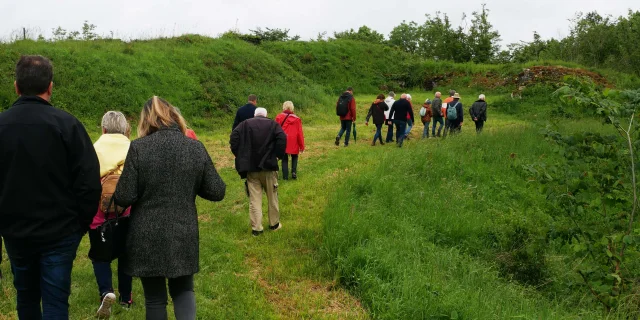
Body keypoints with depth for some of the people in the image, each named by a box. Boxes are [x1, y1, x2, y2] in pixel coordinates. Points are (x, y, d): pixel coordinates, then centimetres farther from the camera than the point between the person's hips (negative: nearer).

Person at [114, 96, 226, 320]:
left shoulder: (138, 148, -12)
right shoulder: (196, 148, -4)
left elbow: (124, 198, -12)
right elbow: (217, 192, 0)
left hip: (147, 238, -2)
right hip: (184, 235, 2)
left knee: (155, 298, 14)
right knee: (183, 289, 21)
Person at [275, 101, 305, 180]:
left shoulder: (279, 118, -3)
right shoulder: (296, 119, -2)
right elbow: (300, 133, 0)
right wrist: (302, 146, 8)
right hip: (294, 144, 0)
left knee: (284, 159, 11)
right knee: (294, 157, 20)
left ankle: (285, 176, 8)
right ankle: (294, 171, 0)